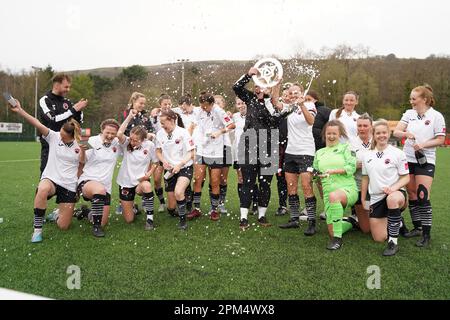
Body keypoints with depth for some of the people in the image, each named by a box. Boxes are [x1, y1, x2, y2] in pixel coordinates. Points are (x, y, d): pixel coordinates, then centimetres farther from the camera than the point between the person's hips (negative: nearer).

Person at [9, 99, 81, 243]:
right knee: (43, 190, -42)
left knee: (63, 226, -1)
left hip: (69, 186, 1)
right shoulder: (54, 137, -5)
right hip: (50, 178, -1)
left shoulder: (80, 146, -3)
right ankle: (38, 229, -23)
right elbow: (38, 124, -19)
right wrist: (19, 110, -30)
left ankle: (58, 214, 38)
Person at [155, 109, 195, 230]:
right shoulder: (160, 133, -1)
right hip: (170, 170, 4)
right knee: (171, 206, 3)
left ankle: (183, 219, -9)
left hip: (185, 168, -4)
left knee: (178, 192, -32)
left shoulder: (183, 132, -12)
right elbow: (158, 151, 10)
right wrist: (164, 161, -9)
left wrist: (180, 164, -23)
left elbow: (191, 153, -10)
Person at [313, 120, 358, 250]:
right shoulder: (319, 153, 20)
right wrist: (318, 175, -1)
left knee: (333, 196, -41)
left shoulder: (346, 148, 8)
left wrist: (333, 171, -16)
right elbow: (315, 172, 22)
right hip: (328, 192, 4)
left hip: (347, 188, -4)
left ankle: (338, 239, -30)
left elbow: (352, 167, -5)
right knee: (332, 232, -2)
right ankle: (351, 223, 33)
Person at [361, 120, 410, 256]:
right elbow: (365, 178, 12)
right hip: (376, 198, 4)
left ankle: (393, 242, -29)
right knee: (379, 238, 1)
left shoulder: (397, 153, -5)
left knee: (392, 199, -43)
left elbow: (406, 177, -5)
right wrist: (363, 200, 10)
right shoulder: (367, 155, 6)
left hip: (396, 193, -4)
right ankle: (397, 222, 35)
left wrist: (393, 188, -23)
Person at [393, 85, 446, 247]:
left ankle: (426, 234, 1)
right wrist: (406, 133, -21)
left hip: (425, 160, -4)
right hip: (408, 159, 4)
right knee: (412, 195, 9)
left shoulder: (436, 116, -4)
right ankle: (417, 227, 23)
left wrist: (423, 144, -18)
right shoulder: (409, 113, 7)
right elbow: (396, 132, -1)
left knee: (423, 196, -9)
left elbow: (441, 140, -4)